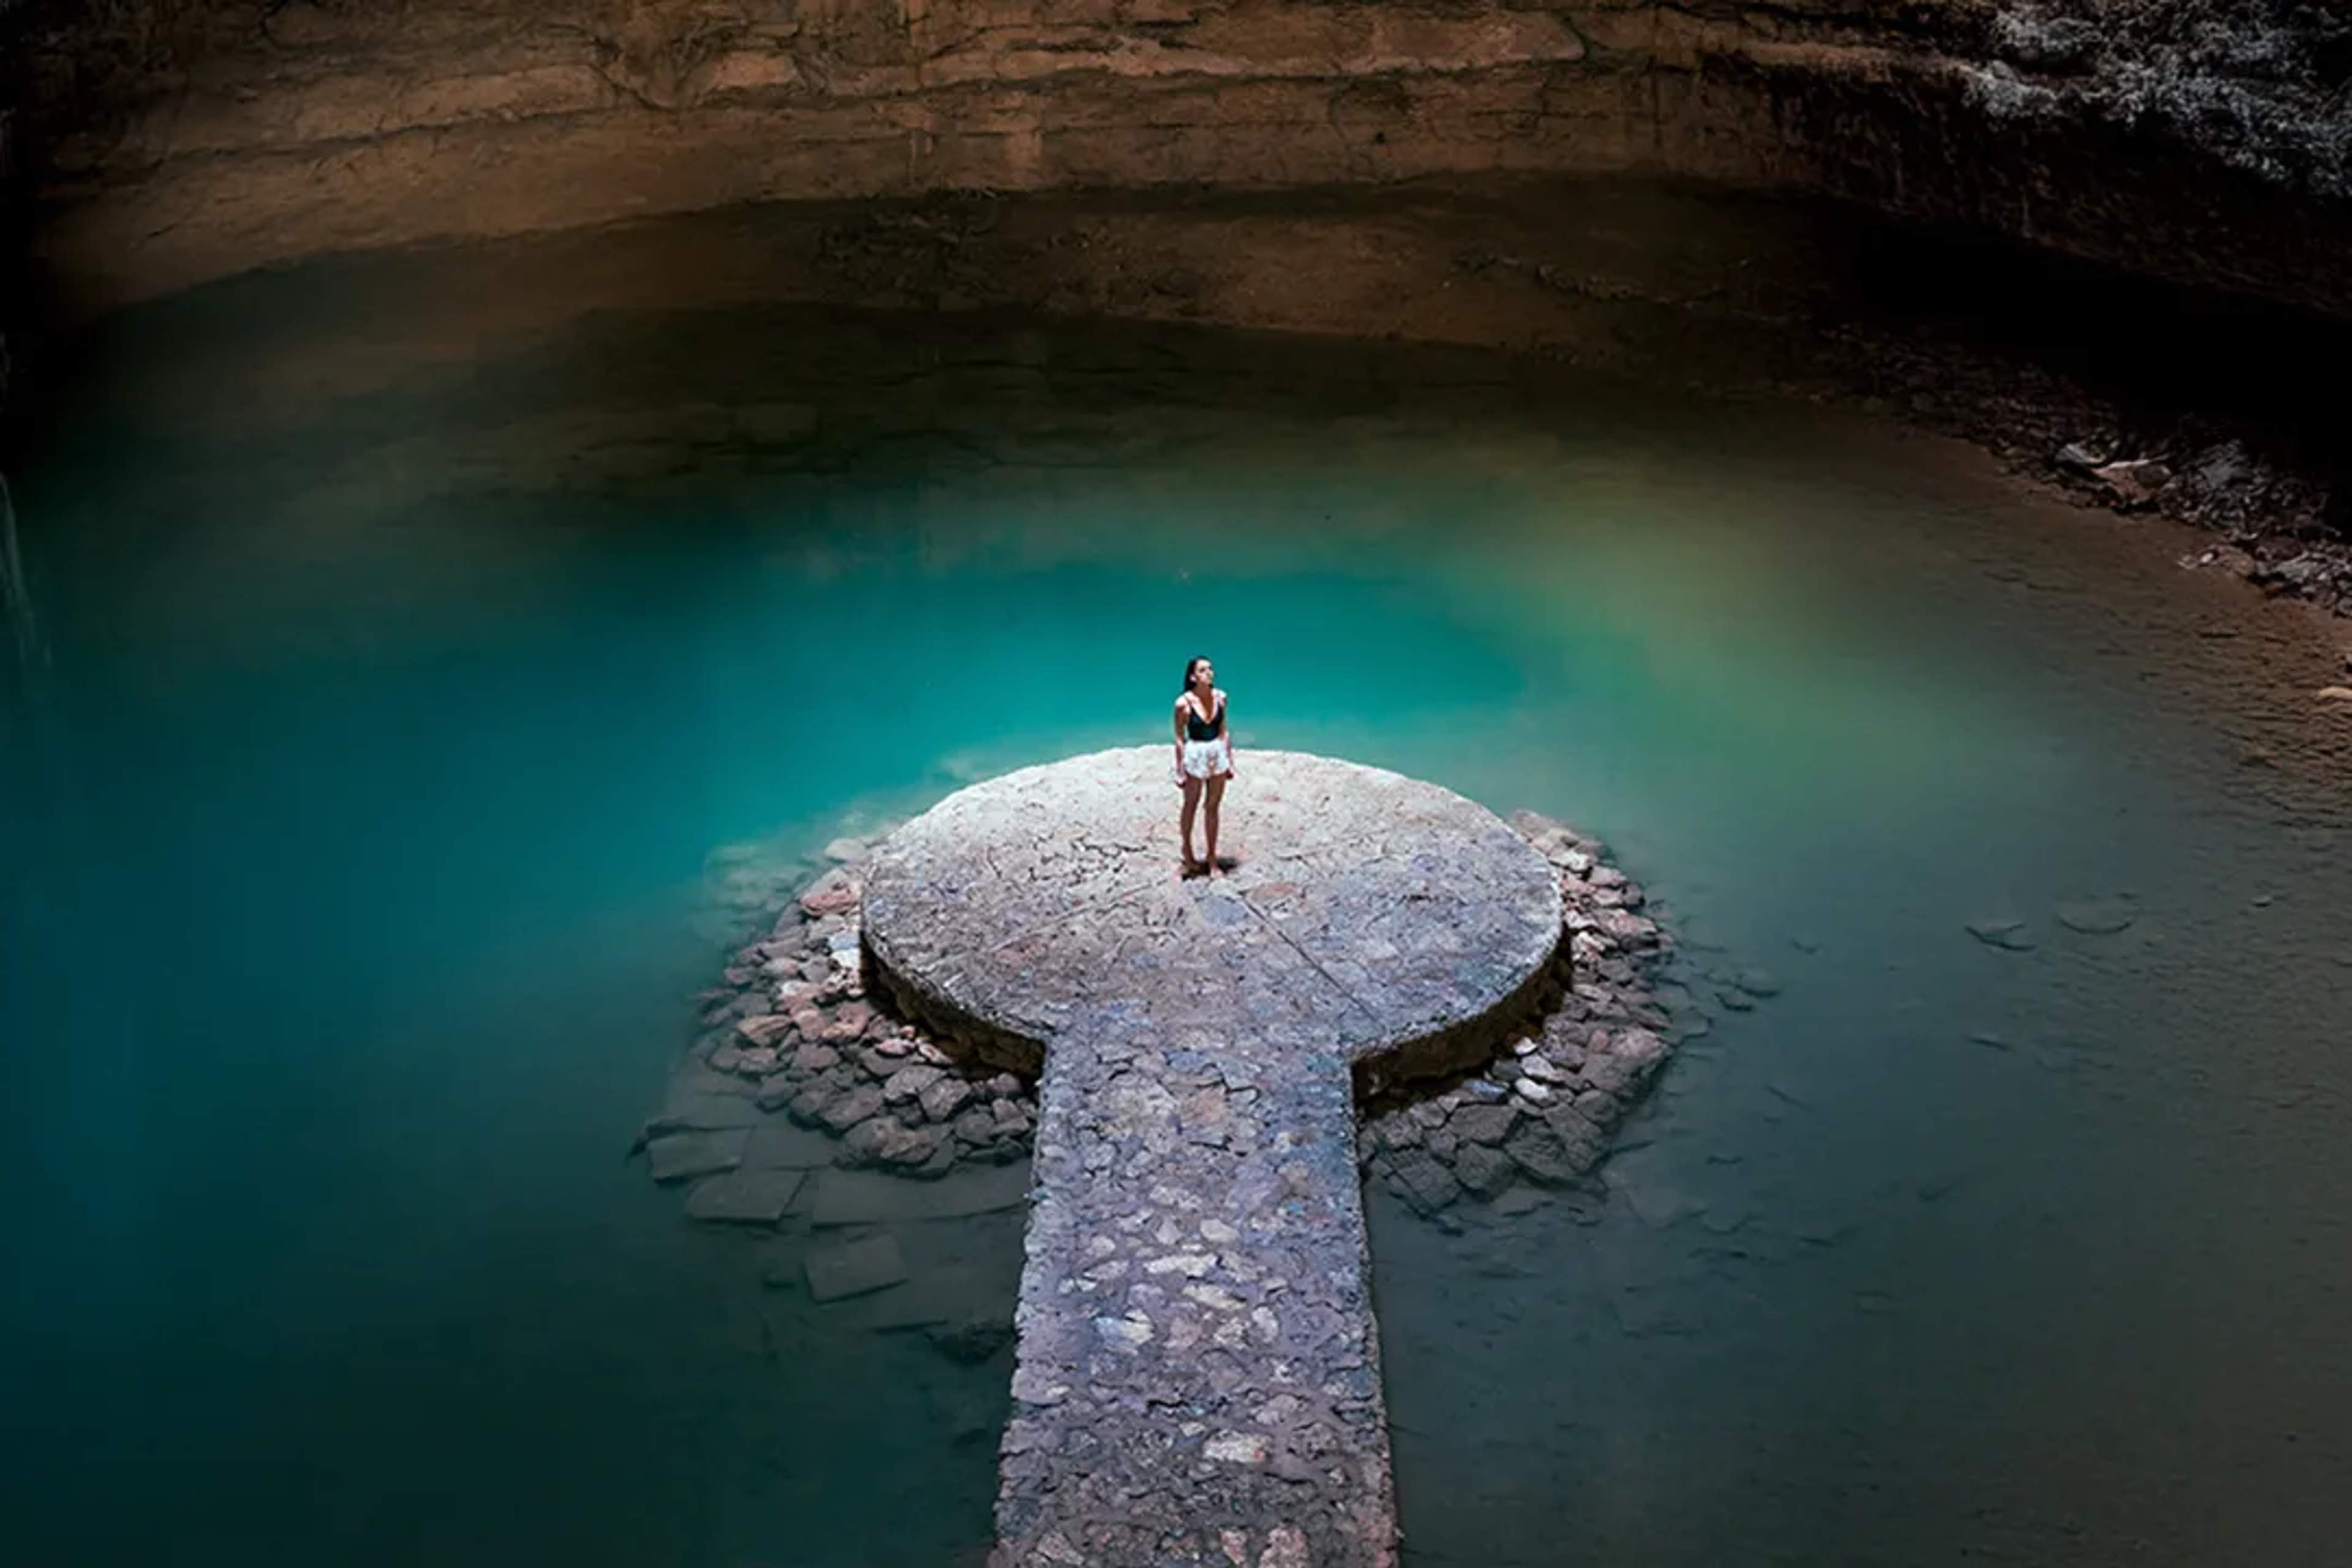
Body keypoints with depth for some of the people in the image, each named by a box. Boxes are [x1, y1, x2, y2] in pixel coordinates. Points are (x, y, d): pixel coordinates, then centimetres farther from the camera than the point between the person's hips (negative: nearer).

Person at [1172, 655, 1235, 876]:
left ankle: (1212, 858, 26)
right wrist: (1180, 771, -5)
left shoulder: (1220, 697, -3)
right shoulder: (1184, 703, -15)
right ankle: (1187, 850, 38)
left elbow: (1224, 731, 6)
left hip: (1218, 753, 3)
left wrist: (1230, 760, 8)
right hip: (1195, 755, -3)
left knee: (1213, 808, 13)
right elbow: (1180, 738, -8)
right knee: (1191, 806, 15)